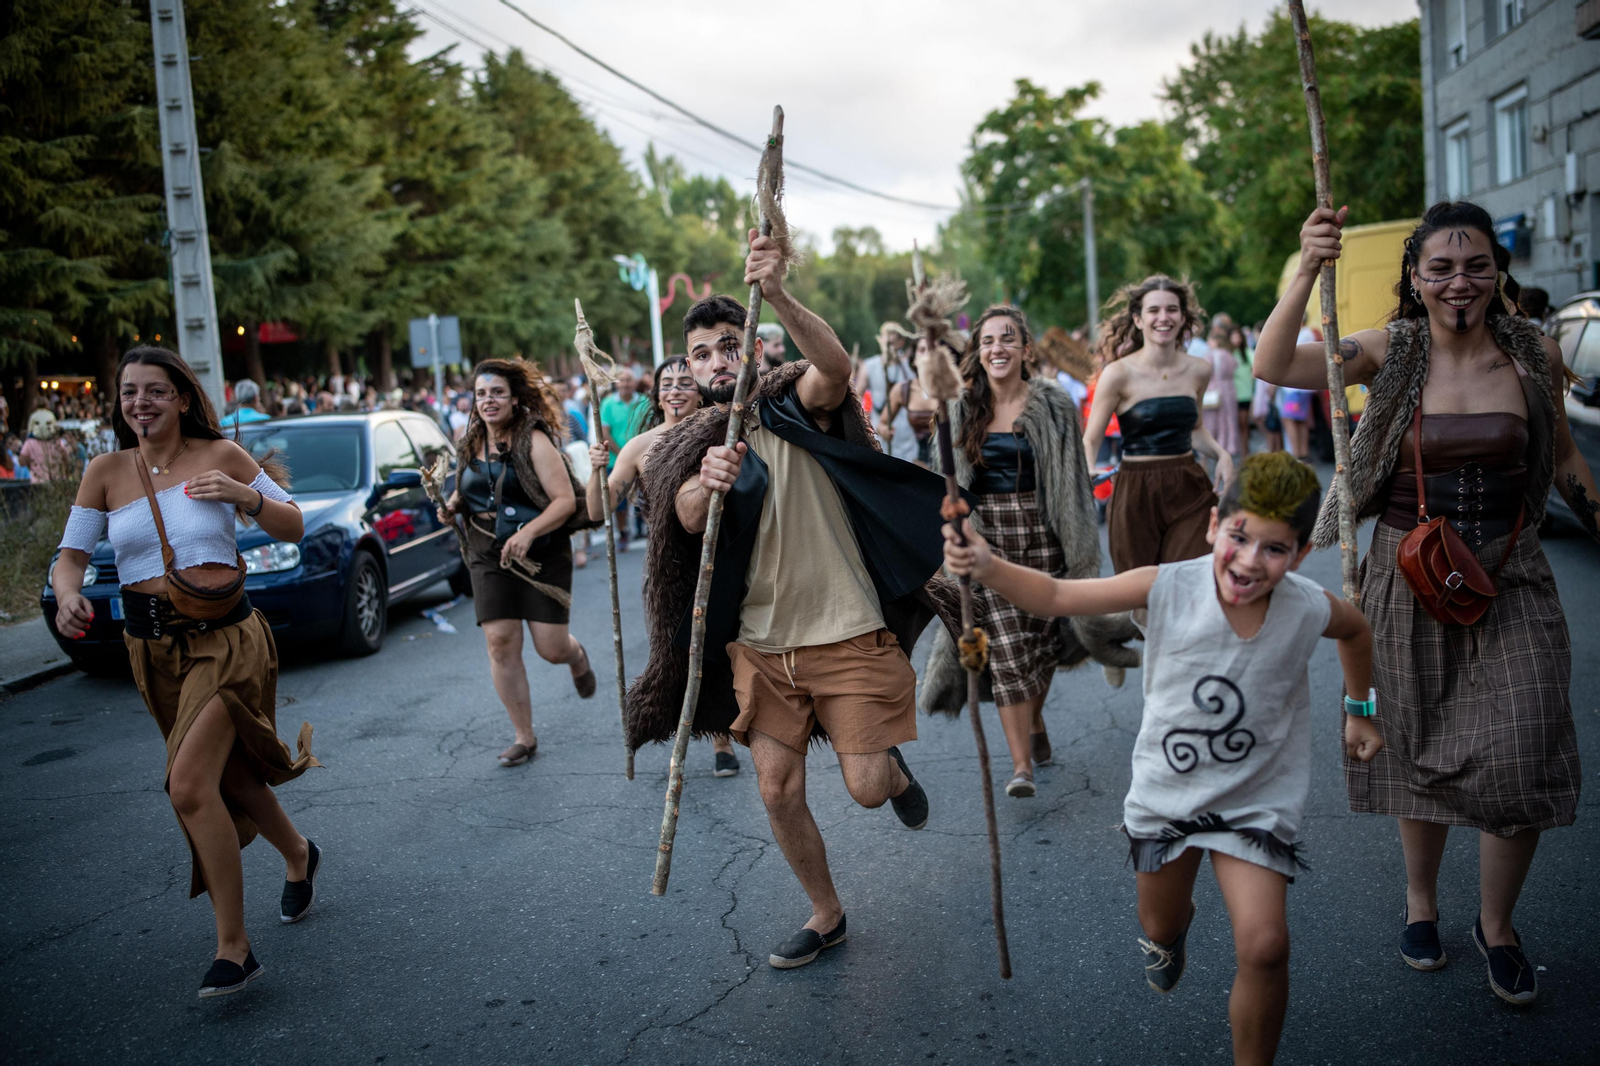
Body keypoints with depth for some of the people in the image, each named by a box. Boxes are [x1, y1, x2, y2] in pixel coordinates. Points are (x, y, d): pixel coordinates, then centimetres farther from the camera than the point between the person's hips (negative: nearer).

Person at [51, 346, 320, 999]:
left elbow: (294, 528, 1)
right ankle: (297, 855, 47)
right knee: (228, 775, 18)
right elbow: (71, 556, 3)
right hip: (153, 646, 4)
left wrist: (245, 496, -18)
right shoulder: (107, 472, 2)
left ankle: (233, 947, -4)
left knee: (189, 786, -17)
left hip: (226, 637, -4)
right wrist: (68, 597, -19)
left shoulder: (220, 456, -5)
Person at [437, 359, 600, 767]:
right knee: (500, 641, -5)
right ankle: (523, 736, 8)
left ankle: (577, 655, 37)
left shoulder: (534, 441, -10)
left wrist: (528, 533, -29)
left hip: (542, 553, -4)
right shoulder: (470, 445, 8)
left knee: (551, 648, -4)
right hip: (489, 556, 5)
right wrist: (451, 507, 2)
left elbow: (566, 500, -17)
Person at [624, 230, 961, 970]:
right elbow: (688, 519, -16)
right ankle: (825, 916, 32)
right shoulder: (691, 449, 6)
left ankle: (894, 768, 34)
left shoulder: (797, 410, -4)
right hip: (760, 646, 4)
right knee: (779, 792, 7)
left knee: (866, 788, -4)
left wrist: (777, 296, -45)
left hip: (846, 636, -4)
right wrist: (707, 484, -40)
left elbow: (834, 366, -28)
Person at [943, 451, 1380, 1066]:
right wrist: (987, 567, -40)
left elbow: (1357, 631, 8)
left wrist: (1360, 711, 14)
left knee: (1264, 949, -15)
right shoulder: (1168, 588, -23)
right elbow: (1056, 596, -24)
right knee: (1159, 925, 24)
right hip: (1165, 791, 1)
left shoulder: (1308, 609, -18)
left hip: (1255, 802, 0)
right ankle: (1176, 926, 63)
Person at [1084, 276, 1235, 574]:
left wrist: (1221, 453, 6)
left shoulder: (1199, 369, 7)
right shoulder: (1119, 374, -7)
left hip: (1190, 492, 3)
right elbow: (1090, 440, -4)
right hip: (1136, 496, -3)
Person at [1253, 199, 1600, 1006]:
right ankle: (1420, 900, 37)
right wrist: (1306, 272, -35)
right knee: (1419, 752, 13)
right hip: (1408, 579, -1)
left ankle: (1497, 925, 24)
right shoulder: (1392, 352, -8)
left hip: (1509, 581, 1)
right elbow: (1273, 366, -23)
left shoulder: (1535, 355, -2)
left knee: (1519, 755, -2)